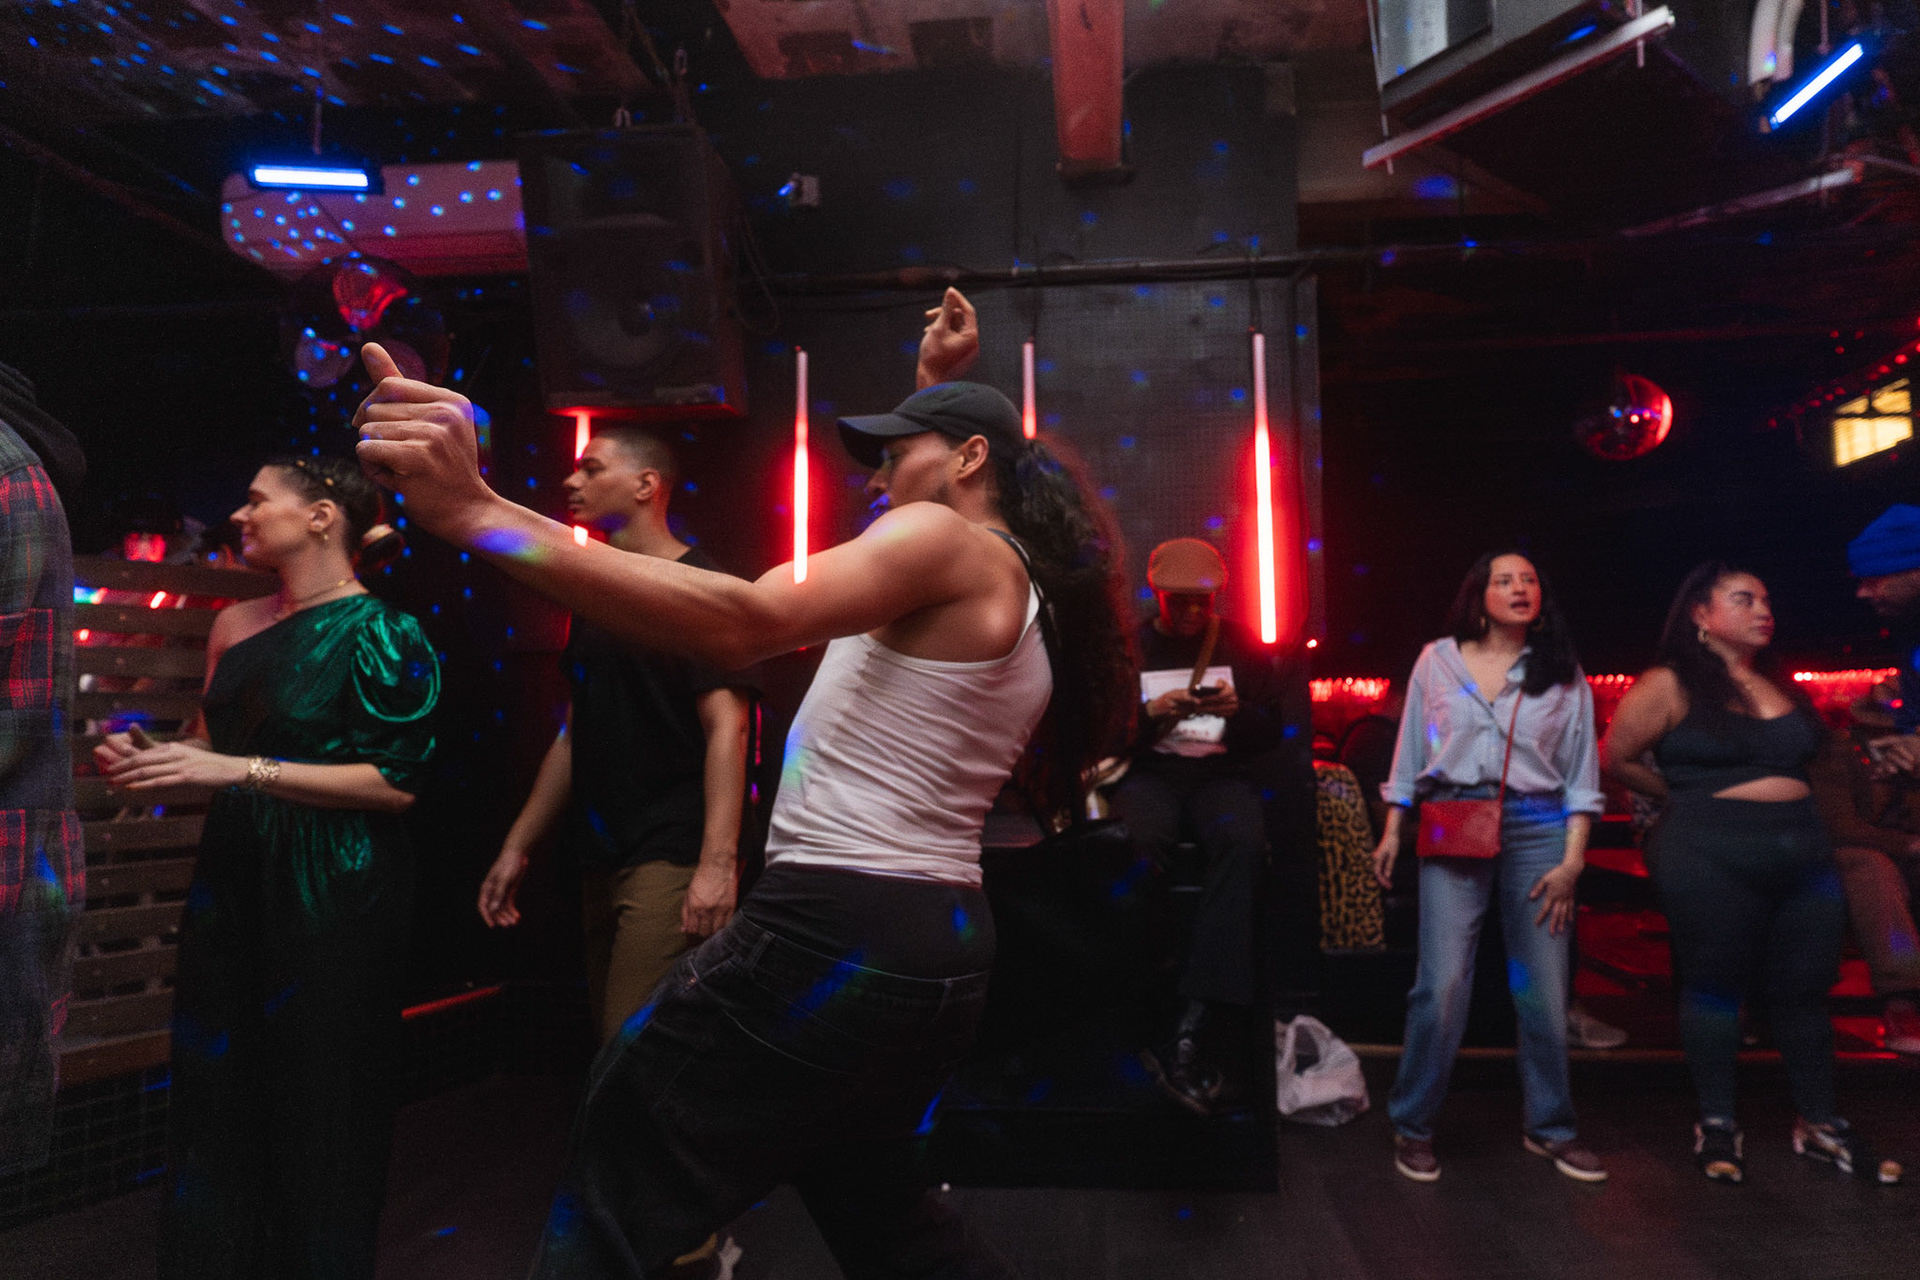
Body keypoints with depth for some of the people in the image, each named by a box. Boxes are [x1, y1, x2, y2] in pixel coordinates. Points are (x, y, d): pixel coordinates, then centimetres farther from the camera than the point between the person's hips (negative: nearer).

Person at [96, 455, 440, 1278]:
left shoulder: (380, 631, -12)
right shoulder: (237, 623, 10)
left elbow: (398, 780, -17)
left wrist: (243, 770, -20)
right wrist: (151, 761, 0)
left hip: (331, 897, -6)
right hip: (230, 881, 7)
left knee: (317, 1109, 5)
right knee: (215, 1095, 13)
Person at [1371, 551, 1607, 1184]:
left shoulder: (1563, 674, 11)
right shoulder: (1437, 661, 9)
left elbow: (1581, 774, 9)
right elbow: (1409, 753, 12)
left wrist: (1572, 859, 0)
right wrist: (1392, 833, 7)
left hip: (1537, 828, 2)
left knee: (1544, 989, 4)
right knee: (1442, 984, -7)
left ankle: (1550, 1127, 23)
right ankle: (1413, 1126, 8)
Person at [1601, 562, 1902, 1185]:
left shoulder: (1781, 687, 13)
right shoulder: (1670, 686, -4)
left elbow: (1799, 761, 22)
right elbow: (1614, 760, -1)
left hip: (1802, 853, 6)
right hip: (1710, 858, -5)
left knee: (1804, 989, 10)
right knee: (1715, 986, 3)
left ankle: (1819, 1124, 25)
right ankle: (1716, 1125, 16)